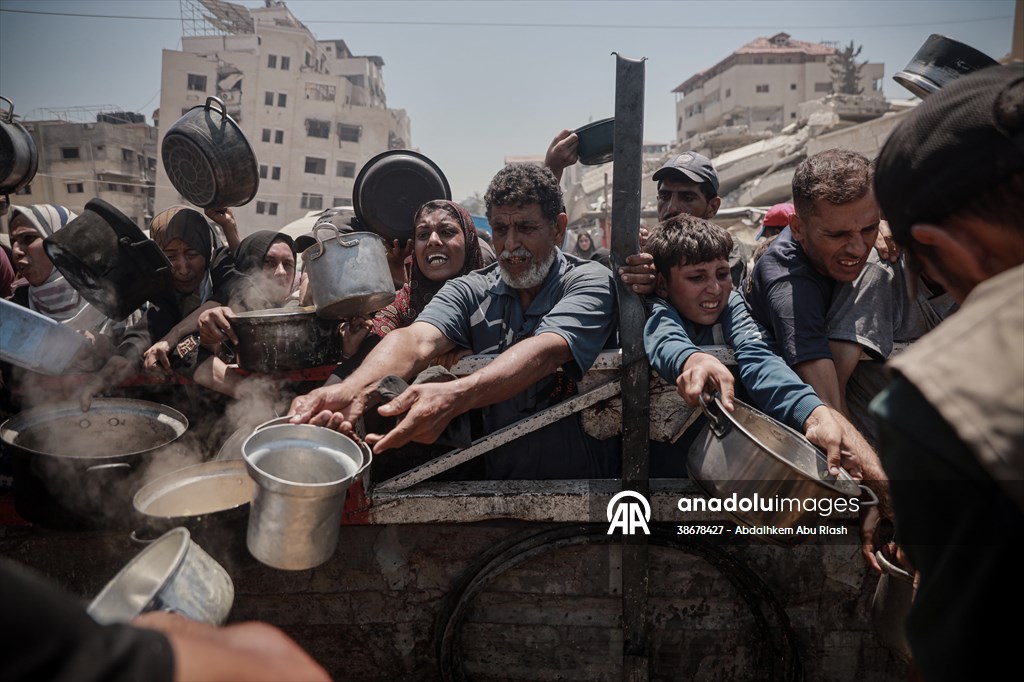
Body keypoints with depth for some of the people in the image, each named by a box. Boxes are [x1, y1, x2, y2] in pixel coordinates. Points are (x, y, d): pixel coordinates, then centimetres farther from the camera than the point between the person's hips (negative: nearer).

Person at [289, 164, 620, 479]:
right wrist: (355, 389, -34)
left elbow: (545, 351, -22)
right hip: (498, 480, 3)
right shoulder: (470, 291, 5)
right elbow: (417, 340, -14)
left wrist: (455, 396, -39)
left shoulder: (591, 281, -4)